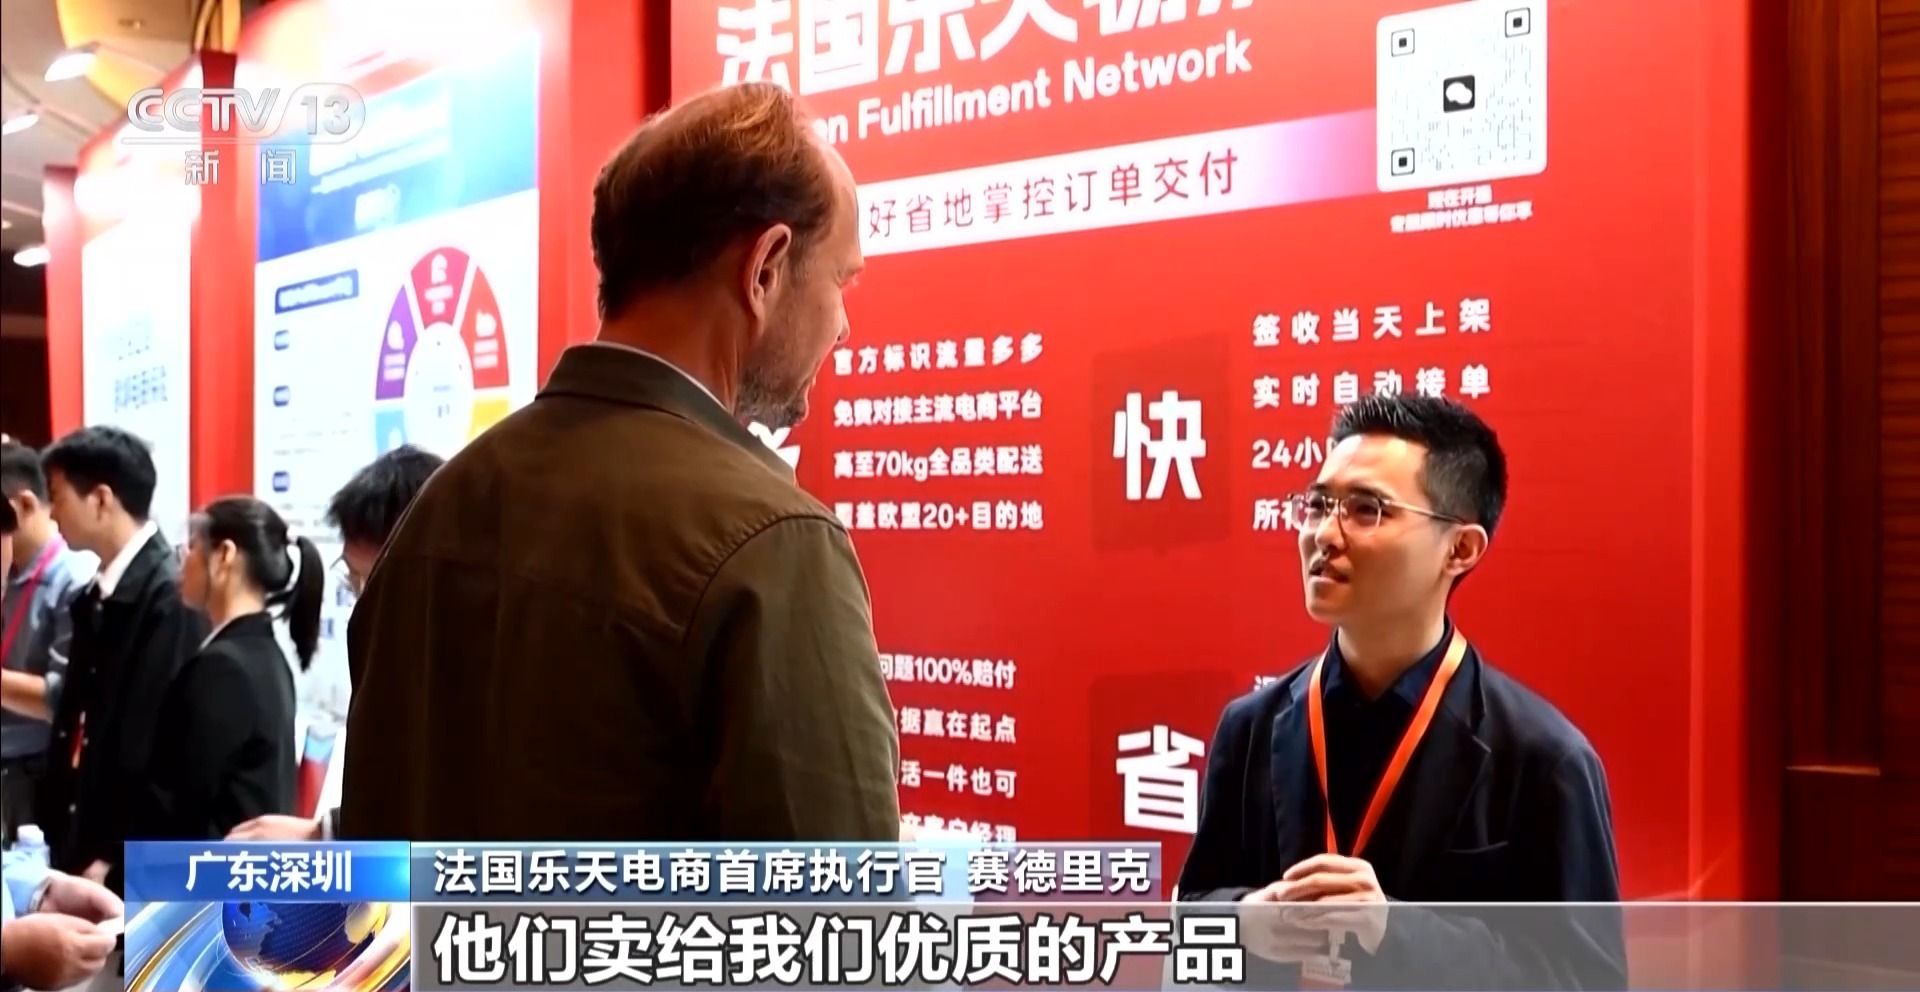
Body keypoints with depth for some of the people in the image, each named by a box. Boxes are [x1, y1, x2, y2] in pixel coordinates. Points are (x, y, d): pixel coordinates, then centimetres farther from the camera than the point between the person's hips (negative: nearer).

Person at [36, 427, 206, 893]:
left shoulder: (172, 595, -17)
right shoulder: (96, 593, 10)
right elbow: (79, 718, 12)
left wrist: (117, 859, -15)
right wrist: (59, 839, 8)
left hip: (136, 865, -8)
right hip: (80, 845, 8)